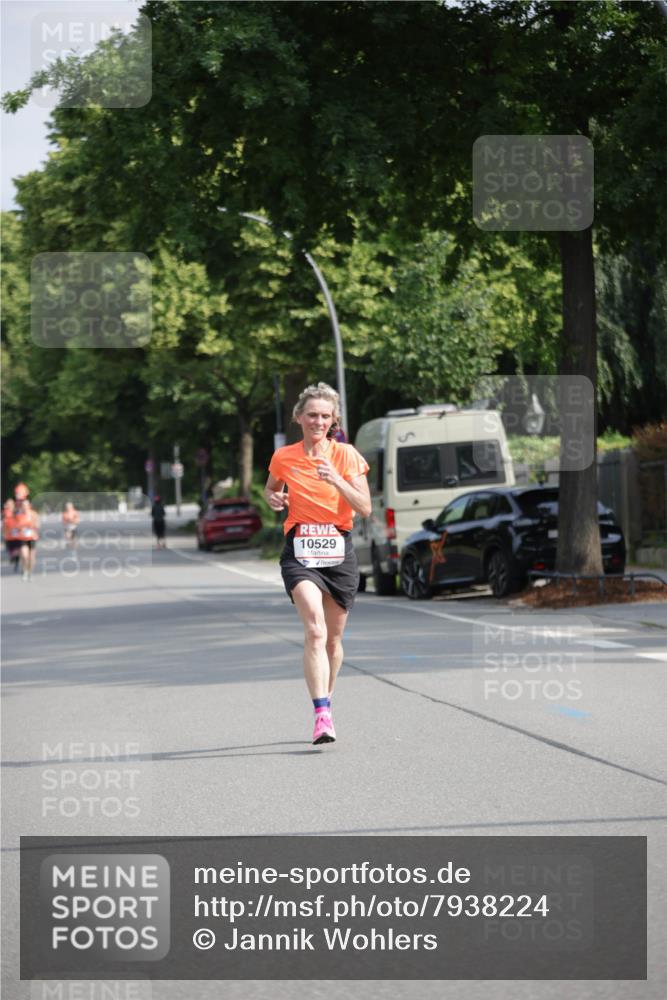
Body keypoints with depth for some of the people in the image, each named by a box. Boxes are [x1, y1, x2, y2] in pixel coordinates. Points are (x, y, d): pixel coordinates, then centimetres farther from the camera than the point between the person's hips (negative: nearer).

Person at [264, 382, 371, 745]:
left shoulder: (346, 455, 0)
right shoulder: (283, 457, 4)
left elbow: (365, 508, -6)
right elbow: (271, 489, 24)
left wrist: (337, 481, -21)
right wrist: (273, 499, 1)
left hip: (339, 551, 1)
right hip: (299, 551, -1)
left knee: (333, 637, 10)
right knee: (315, 629, -21)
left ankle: (325, 704, 32)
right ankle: (322, 715, -30)